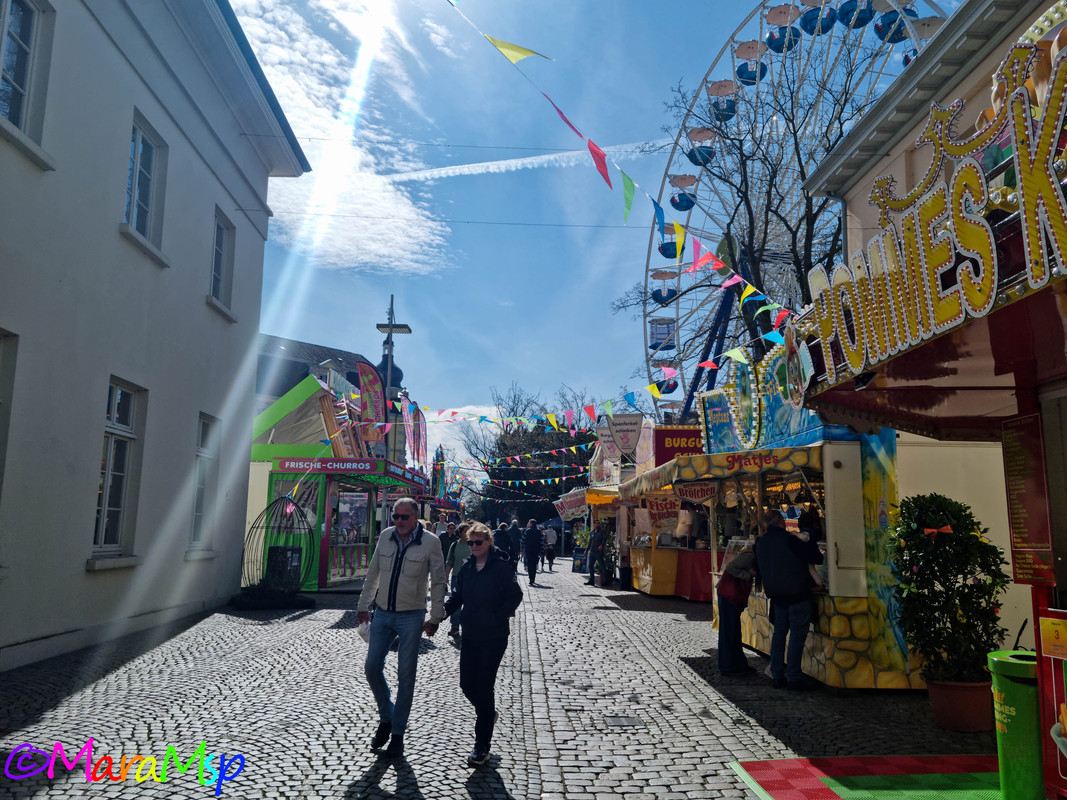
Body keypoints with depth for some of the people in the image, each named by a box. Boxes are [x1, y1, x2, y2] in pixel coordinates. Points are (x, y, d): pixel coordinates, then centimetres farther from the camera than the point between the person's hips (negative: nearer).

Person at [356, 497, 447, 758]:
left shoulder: (430, 542, -12)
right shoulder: (386, 536, 1)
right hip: (383, 613, 4)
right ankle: (386, 718, 28)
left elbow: (438, 582, -5)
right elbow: (373, 573, 11)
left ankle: (397, 734, 16)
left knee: (405, 676, 3)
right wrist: (363, 605, 12)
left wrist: (435, 617, -6)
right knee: (372, 667, 6)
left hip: (411, 617, -4)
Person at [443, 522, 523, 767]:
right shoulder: (467, 568, 7)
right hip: (470, 635, 6)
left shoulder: (501, 567, -10)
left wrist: (496, 617, -17)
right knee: (467, 684, 9)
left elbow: (515, 596, -7)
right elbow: (457, 597, 11)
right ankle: (488, 714, 40)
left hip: (493, 636, -6)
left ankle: (482, 745, 7)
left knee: (484, 686, -4)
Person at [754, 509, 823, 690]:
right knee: (797, 634, -1)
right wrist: (819, 554, 13)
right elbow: (814, 558, -9)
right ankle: (794, 677, -1)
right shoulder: (788, 540, -15)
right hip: (797, 594, -7)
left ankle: (777, 676, 14)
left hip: (777, 595, 7)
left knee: (779, 633, 12)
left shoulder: (760, 543, 7)